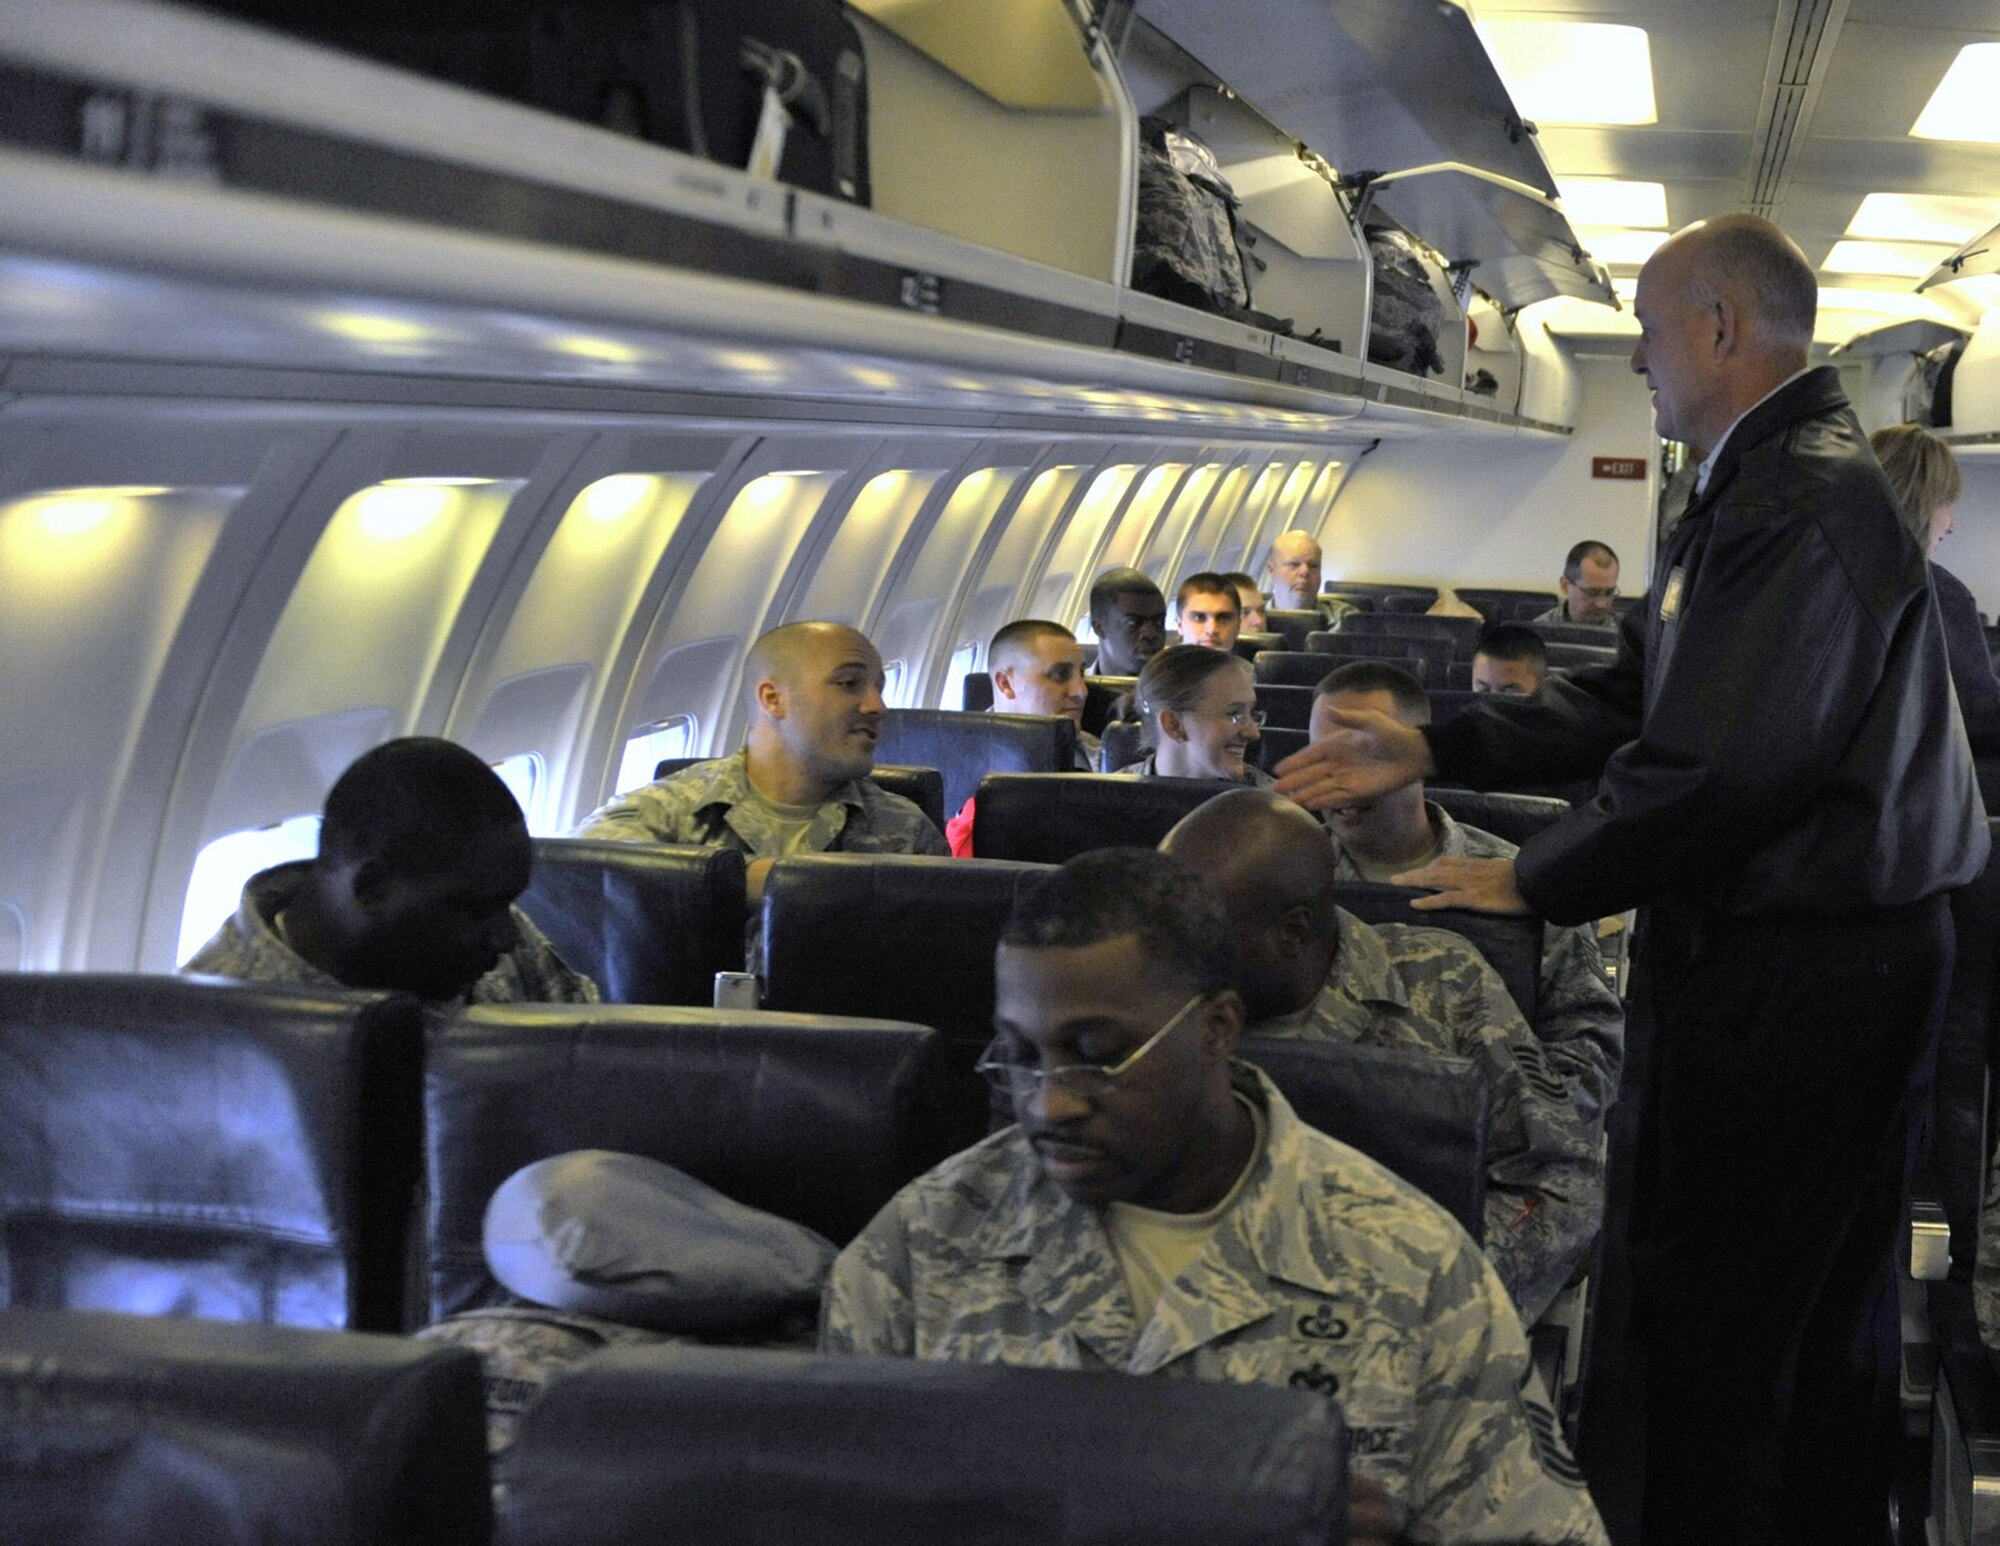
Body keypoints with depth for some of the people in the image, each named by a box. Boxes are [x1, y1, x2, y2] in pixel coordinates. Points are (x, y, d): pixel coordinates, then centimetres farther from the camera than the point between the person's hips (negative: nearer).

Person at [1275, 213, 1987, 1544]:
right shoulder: (1773, 481, 15)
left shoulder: (1804, 500, -20)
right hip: (1853, 949, 11)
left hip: (1796, 972, -11)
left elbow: (1721, 769, -26)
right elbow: (1637, 694, 15)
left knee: (1713, 1318, -1)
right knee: (1828, 1301, 20)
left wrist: (1536, 882, -14)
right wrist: (1426, 752, 9)